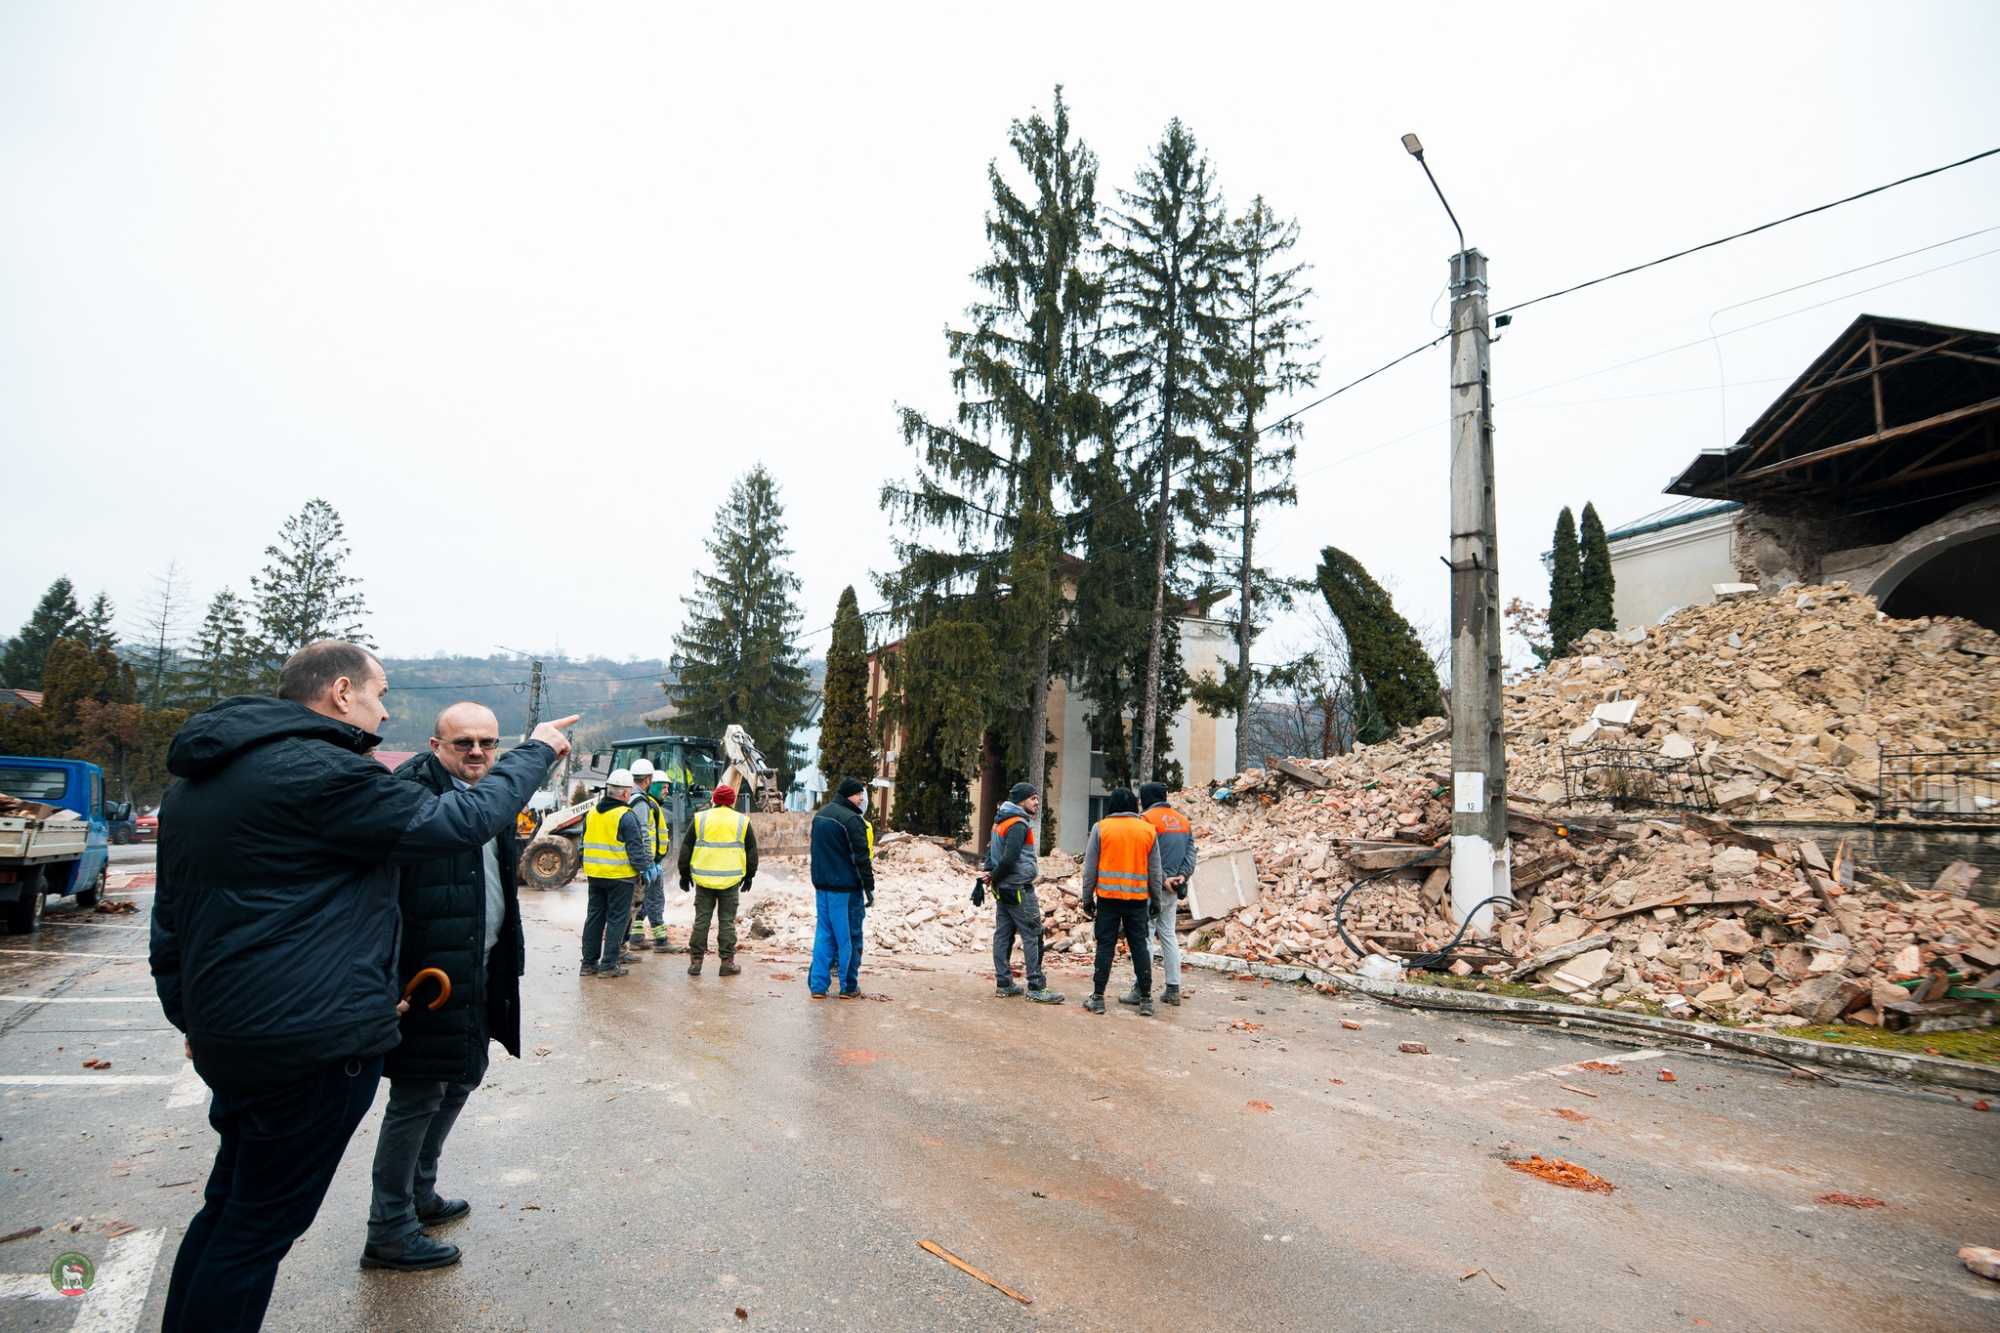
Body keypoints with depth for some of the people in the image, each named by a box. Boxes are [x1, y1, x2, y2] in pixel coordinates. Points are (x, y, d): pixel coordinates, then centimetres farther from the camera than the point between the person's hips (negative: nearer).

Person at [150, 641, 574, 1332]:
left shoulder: (195, 781, 13)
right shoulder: (321, 773, -20)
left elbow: (171, 914, 20)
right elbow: (461, 820, -17)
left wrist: (193, 1016, 27)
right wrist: (536, 752, -3)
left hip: (228, 1035, 10)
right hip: (317, 1042, -10)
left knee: (230, 1209, 23)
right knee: (260, 1227, 4)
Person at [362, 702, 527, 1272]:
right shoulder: (414, 793, -17)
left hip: (478, 970, 9)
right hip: (429, 973, -9)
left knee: (461, 1076, 21)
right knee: (417, 1096, 1)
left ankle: (419, 1193, 40)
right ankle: (389, 1232, 17)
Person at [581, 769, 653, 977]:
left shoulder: (591, 813, 9)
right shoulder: (627, 816, -15)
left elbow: (584, 844, 17)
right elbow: (636, 848, -15)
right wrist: (644, 868, -3)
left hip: (595, 875, 7)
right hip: (620, 876, -7)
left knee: (594, 917, 14)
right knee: (616, 919, 2)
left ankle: (589, 962, 19)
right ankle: (608, 965, 3)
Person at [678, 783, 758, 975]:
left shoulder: (699, 819, 3)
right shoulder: (742, 821, 3)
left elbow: (686, 848, 7)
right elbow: (752, 851, 8)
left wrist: (685, 874, 16)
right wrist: (749, 876, 17)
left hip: (704, 879, 1)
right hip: (731, 880, -1)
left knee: (701, 920, 9)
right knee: (727, 921, 6)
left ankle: (695, 961, 10)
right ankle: (727, 962, 7)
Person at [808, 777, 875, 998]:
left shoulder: (820, 814, 11)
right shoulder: (851, 819, -17)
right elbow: (861, 857, -16)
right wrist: (869, 886, -11)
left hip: (822, 884, 8)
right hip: (846, 887, -8)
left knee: (824, 933, 11)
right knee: (849, 936, 3)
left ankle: (818, 984, 11)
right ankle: (848, 987, 9)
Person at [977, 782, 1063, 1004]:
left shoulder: (1000, 821, 13)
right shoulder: (1019, 824, -17)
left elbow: (991, 850, 16)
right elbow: (1009, 858, -23)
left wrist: (991, 876, 4)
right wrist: (994, 877, -8)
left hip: (1003, 889, 9)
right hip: (1019, 889, -9)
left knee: (1003, 934, 10)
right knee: (1032, 936, -4)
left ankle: (1003, 984, 16)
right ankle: (1036, 987, -2)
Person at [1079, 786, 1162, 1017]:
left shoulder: (1101, 828, -2)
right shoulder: (1148, 830, 3)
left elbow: (1090, 868, 0)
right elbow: (1154, 870, 8)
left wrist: (1087, 898, 8)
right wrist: (1156, 898, 17)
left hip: (1108, 897, -1)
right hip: (1138, 898, 2)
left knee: (1105, 946, 5)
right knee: (1140, 946, 10)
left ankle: (1098, 997, 6)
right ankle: (1146, 999, 12)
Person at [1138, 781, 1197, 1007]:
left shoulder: (1147, 819, -10)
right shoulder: (1184, 820, 13)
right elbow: (1190, 853, 7)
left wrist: (1163, 879, -15)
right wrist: (1182, 876, -3)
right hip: (1174, 889, 7)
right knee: (1169, 935, 13)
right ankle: (1173, 989, 15)